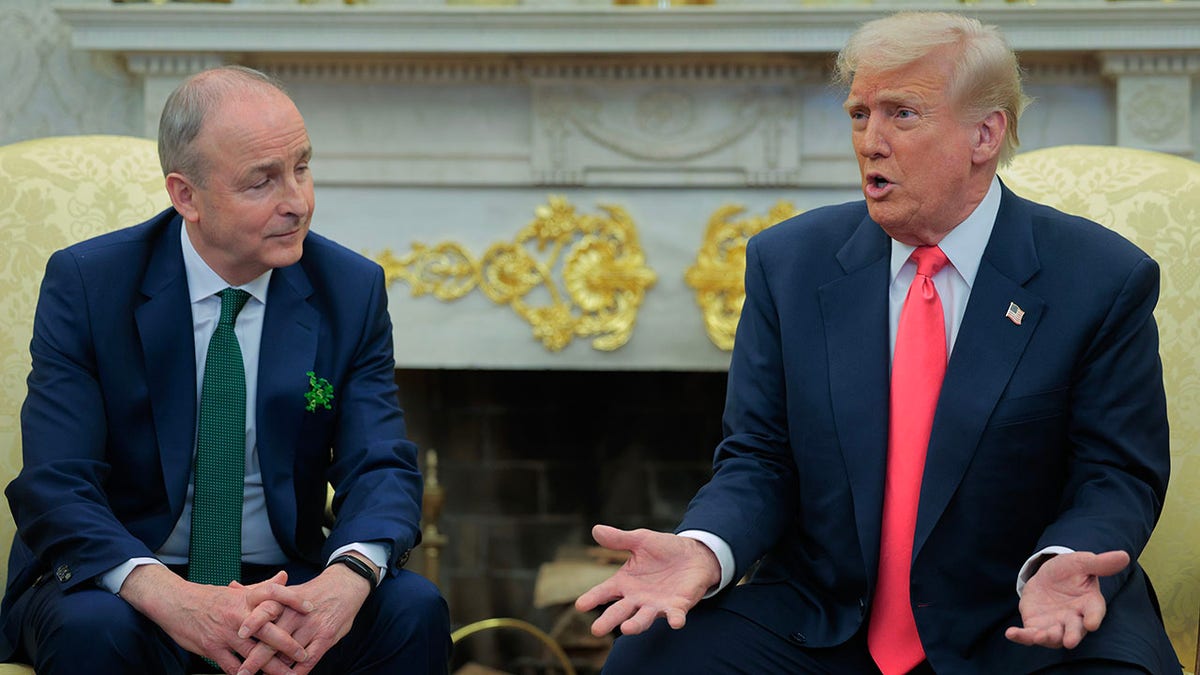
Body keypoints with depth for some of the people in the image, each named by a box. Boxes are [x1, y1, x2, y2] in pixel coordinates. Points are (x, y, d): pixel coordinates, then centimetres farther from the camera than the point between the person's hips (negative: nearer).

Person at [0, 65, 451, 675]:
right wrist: (170, 597, -38)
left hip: (283, 582, 3)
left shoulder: (352, 290, -1)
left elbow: (381, 469, -7)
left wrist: (347, 578, -33)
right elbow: (54, 486, -18)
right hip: (112, 583, -3)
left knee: (413, 611, -26)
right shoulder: (85, 283, -9)